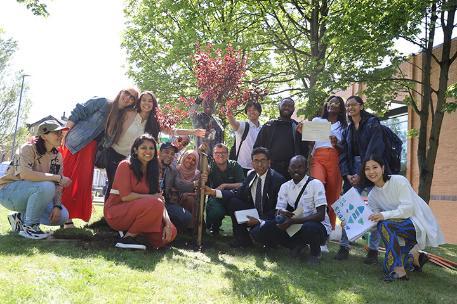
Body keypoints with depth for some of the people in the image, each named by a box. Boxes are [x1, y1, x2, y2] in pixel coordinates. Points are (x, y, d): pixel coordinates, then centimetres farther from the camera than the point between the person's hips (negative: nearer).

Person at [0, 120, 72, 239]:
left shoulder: (57, 156, -1)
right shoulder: (28, 149, -20)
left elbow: (58, 185, -2)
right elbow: (25, 174, -38)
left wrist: (57, 206, -17)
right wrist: (58, 177, -36)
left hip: (32, 194, 6)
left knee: (62, 216, -12)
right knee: (46, 186, -34)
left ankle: (20, 217, 8)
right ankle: (29, 227, -15)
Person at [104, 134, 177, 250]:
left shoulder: (151, 171, 10)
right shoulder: (125, 165, -9)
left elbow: (161, 199, 2)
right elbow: (125, 196, -18)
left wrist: (167, 223, -12)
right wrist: (151, 197, -12)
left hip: (136, 212, 6)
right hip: (116, 212, -6)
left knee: (171, 231, -13)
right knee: (154, 204, -31)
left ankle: (132, 231, 5)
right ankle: (127, 238, -15)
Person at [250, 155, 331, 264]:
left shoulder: (315, 184, -10)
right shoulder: (285, 187, 6)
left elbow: (320, 215, -18)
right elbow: (279, 210, 0)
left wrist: (293, 221, -28)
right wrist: (282, 214, -27)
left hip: (317, 227, -4)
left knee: (309, 228, -41)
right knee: (257, 233, -13)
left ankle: (315, 251, -4)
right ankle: (297, 245, 5)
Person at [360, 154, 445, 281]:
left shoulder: (398, 181, -17)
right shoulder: (372, 195, 0)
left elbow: (408, 208, -23)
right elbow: (373, 222, -2)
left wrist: (384, 215, -34)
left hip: (418, 223, -7)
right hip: (401, 226, 7)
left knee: (385, 224, -34)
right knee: (388, 268, 2)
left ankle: (399, 271, -29)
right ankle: (415, 257, 28)